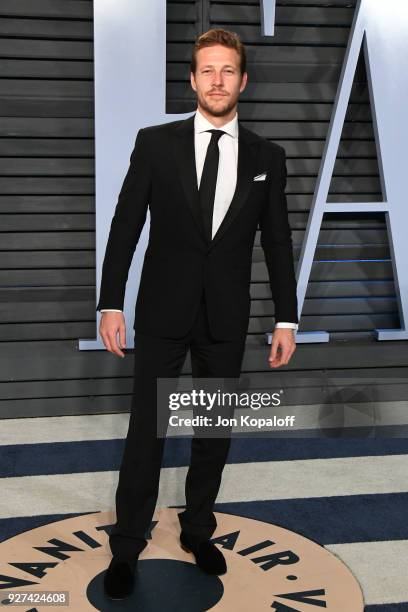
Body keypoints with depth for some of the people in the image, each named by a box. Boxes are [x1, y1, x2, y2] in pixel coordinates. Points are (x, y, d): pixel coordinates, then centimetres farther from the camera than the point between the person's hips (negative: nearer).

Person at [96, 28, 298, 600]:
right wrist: (111, 304, -6)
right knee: (146, 430, 4)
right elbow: (125, 226, -1)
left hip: (226, 318, 2)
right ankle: (127, 546, 20)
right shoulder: (155, 143, -2)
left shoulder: (266, 156, 2)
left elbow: (278, 242, 5)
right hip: (163, 312, -2)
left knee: (215, 430, 12)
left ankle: (198, 530, 32)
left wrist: (286, 319, 3)